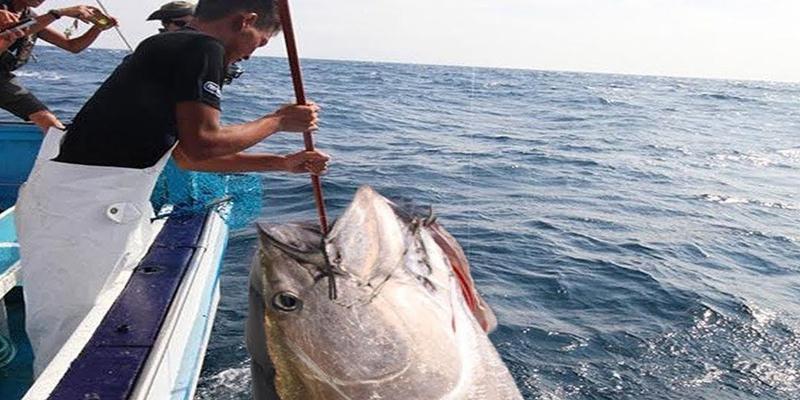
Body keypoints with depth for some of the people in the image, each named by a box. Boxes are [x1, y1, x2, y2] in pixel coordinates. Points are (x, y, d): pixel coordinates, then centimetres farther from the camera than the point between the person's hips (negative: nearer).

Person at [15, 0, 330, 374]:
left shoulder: (168, 48, 18)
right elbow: (202, 144, -19)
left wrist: (283, 162, 23)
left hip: (108, 210, 10)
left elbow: (187, 155, 21)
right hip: (77, 208, -10)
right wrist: (279, 120, -4)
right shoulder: (203, 47, -11)